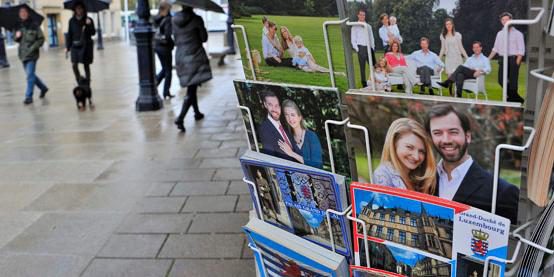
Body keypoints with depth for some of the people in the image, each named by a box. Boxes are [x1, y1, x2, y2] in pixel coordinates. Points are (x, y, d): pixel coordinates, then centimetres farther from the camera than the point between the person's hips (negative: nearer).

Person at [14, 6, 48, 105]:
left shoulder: (34, 25, -7)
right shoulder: (19, 26, 7)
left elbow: (41, 39, -6)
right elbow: (16, 39, 17)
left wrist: (33, 47, -14)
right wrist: (16, 36, -5)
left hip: (31, 54, -6)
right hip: (23, 54, 6)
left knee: (30, 75, -8)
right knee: (31, 75, 15)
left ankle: (29, 96, -3)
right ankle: (43, 88, 34)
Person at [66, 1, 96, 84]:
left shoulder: (88, 20, 1)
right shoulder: (72, 21, 5)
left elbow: (93, 33, -4)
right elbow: (69, 34, 7)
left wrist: (89, 25, -22)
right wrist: (67, 47, 4)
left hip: (86, 45, -2)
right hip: (75, 45, 2)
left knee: (86, 65, 2)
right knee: (74, 64, -8)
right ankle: (79, 81, 13)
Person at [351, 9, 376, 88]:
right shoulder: (355, 27, 4)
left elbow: (371, 37, 18)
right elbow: (353, 39, 1)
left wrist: (372, 47, 8)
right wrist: (356, 49, -9)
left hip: (369, 47, 4)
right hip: (361, 48, -4)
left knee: (374, 65, 1)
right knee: (362, 67, -2)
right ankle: (364, 83, 3)